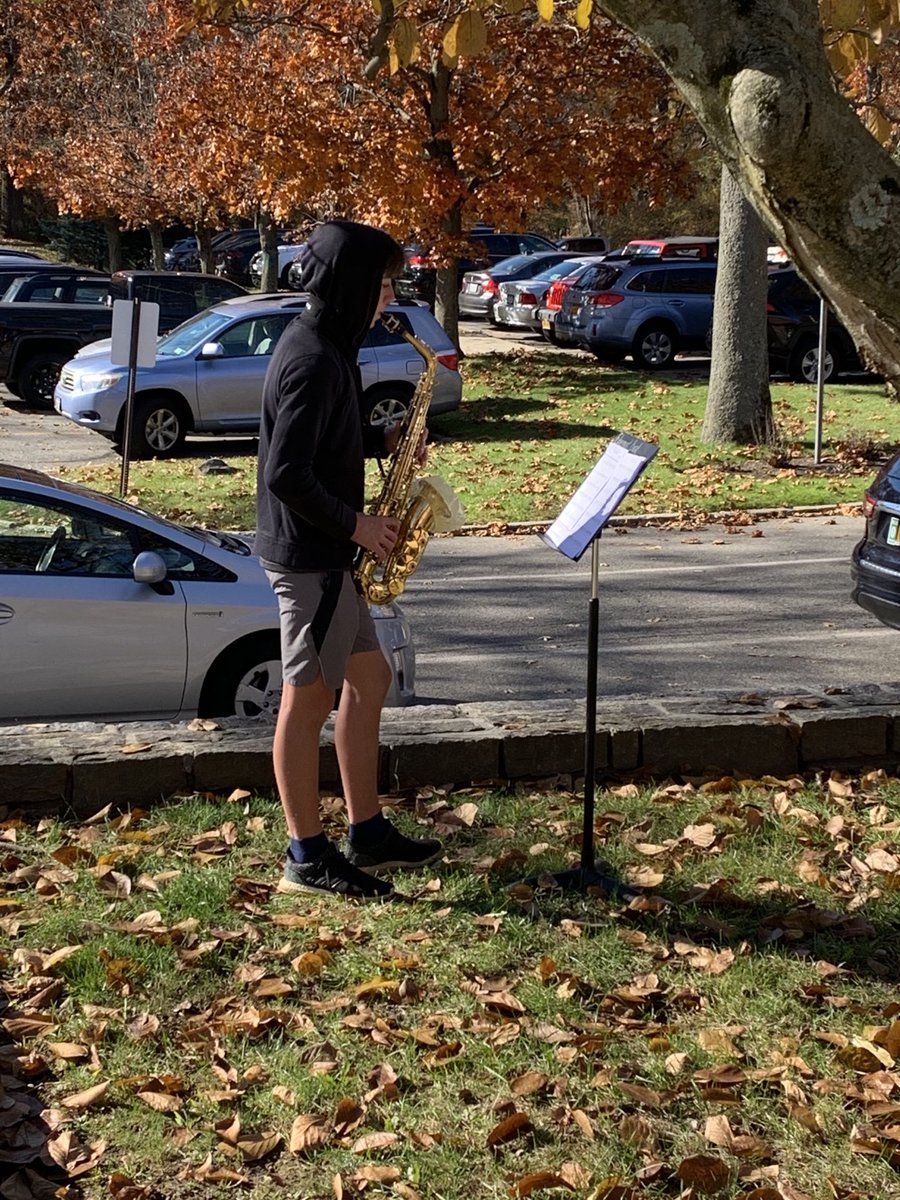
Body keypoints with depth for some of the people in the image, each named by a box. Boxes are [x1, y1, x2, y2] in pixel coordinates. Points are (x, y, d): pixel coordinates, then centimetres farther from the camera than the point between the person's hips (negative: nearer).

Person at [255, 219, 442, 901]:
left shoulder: (324, 345, 11)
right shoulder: (314, 361, -21)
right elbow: (286, 474, -25)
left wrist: (384, 440, 7)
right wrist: (356, 524, -16)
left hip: (325, 553, 11)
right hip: (310, 555, -11)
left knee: (369, 679, 16)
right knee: (309, 699, -1)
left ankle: (369, 834, 25)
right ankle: (308, 859, 10)